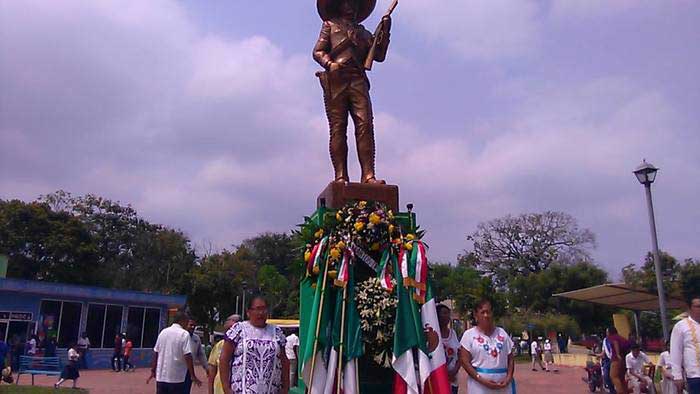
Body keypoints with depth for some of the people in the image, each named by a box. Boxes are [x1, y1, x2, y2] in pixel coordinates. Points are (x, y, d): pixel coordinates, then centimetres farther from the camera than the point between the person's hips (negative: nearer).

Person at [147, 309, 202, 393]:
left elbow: (155, 354, 10)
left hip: (161, 376, 5)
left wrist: (153, 371, 19)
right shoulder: (184, 334, -10)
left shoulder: (163, 332, 7)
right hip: (177, 378, -5)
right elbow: (188, 356, -15)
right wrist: (193, 376, -10)